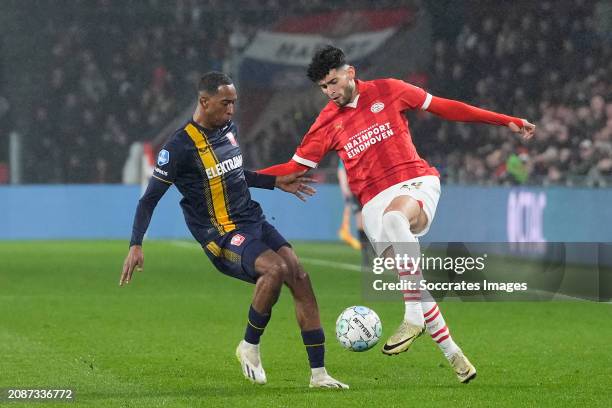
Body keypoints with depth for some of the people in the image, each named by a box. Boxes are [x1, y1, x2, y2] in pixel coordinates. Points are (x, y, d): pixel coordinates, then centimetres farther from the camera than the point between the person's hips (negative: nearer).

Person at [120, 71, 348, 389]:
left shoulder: (229, 129, 9)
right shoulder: (181, 146, -14)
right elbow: (149, 199, -10)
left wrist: (276, 182, 25)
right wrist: (136, 245, -18)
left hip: (253, 221, 8)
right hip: (222, 236, -8)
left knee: (300, 276, -9)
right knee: (277, 268, -30)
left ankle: (318, 374, -4)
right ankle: (249, 347, -8)